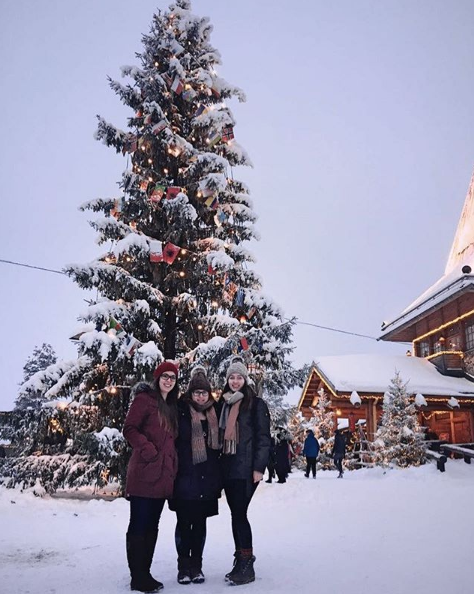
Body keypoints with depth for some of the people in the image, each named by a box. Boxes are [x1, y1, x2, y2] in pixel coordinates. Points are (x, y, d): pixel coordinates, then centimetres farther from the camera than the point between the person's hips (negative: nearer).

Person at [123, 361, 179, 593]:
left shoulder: (171, 406, 18)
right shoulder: (145, 399, -6)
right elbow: (129, 429, -12)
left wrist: (172, 464, 12)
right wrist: (149, 451, -18)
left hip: (163, 476, 8)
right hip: (144, 474, -8)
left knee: (152, 526, 14)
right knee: (139, 526, 0)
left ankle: (145, 574, 24)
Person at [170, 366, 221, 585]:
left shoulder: (214, 413, 9)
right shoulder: (181, 411, -4)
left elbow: (218, 444, 14)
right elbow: (172, 441, -7)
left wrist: (218, 474, 11)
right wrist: (173, 469, -11)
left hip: (207, 478, 4)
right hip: (185, 476, -3)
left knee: (200, 522, 10)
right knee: (184, 521, 4)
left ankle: (196, 565, 20)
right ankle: (184, 566, 16)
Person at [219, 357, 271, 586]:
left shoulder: (256, 404, -4)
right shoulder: (224, 404, 13)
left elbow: (263, 438, -8)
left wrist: (258, 467, -15)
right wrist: (218, 464, 13)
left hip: (246, 468, -6)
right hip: (227, 467, 6)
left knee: (239, 514, -9)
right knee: (235, 514, 11)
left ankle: (247, 565, 1)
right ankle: (240, 561, 21)